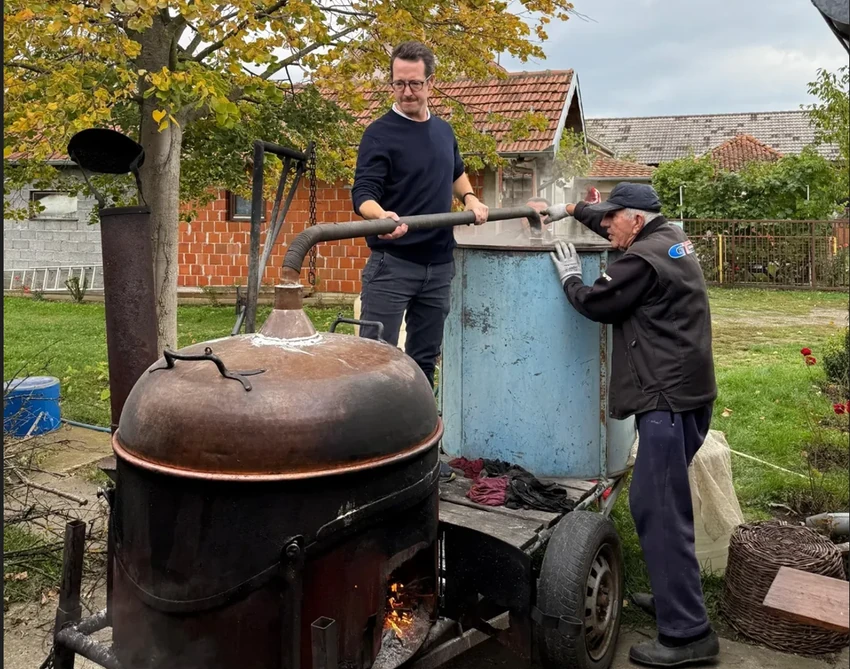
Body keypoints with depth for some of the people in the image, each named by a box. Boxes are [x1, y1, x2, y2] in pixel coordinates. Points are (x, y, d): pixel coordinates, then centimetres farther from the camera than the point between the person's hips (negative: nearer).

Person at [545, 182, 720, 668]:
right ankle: (675, 595, 30)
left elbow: (596, 304, -5)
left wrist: (570, 277, 11)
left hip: (670, 397, -11)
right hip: (684, 389, 11)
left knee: (659, 508, -9)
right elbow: (612, 224, 31)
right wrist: (569, 210, 31)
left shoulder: (644, 259, -15)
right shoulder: (671, 238, 15)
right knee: (660, 501, 18)